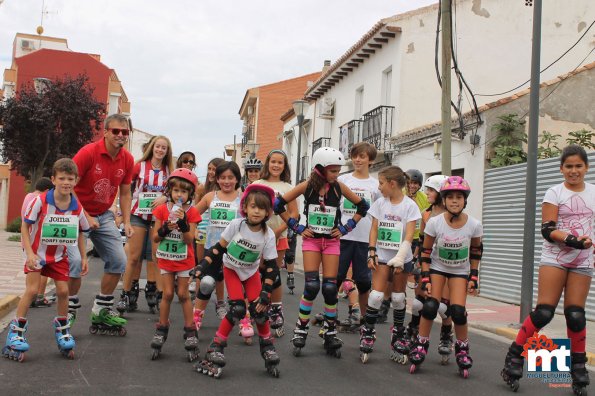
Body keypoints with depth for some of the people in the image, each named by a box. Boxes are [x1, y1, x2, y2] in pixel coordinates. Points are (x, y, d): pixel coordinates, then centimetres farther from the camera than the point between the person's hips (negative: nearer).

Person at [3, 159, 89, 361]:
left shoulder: (77, 208, -12)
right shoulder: (40, 201, -22)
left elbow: (80, 233, 5)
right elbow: (25, 226, -14)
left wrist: (83, 257, 3)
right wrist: (29, 253, -20)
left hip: (60, 255, 3)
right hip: (37, 253, -3)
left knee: (63, 291, 0)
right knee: (32, 290, -12)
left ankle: (62, 328, 21)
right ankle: (16, 330, 2)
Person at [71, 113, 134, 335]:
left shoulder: (127, 160, -2)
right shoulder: (88, 153, -18)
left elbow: (125, 193, 9)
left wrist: (127, 222, 1)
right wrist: (85, 217, -18)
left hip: (104, 215, 5)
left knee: (118, 261, 0)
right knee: (76, 263, -10)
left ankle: (102, 310, 15)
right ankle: (69, 312, 11)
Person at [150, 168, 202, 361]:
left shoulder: (191, 212, -9)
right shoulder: (162, 210, -4)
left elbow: (189, 240, -16)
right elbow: (155, 238, -3)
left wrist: (183, 222, -29)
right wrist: (165, 229, -23)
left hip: (184, 260, -1)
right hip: (166, 259, 1)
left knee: (183, 294, 3)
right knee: (168, 293, 2)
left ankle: (190, 331, 13)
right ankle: (162, 329, 16)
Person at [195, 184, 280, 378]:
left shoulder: (268, 235, -20)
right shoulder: (236, 225, -24)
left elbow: (271, 267, -15)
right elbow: (219, 248, -15)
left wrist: (265, 293, -20)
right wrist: (201, 268, -21)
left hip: (251, 272, 2)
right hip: (231, 269, -2)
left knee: (258, 308, -10)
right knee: (238, 308, -18)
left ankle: (267, 346, 13)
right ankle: (216, 348, -6)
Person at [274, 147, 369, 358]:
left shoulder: (339, 187, -4)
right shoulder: (307, 186, -8)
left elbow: (362, 206, 6)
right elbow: (278, 205, -4)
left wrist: (346, 228, 1)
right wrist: (297, 227, -5)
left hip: (331, 241, 2)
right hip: (311, 240, -2)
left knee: (330, 287, -1)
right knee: (312, 285, -12)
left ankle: (330, 332, 13)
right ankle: (301, 329, 4)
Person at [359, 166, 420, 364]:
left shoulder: (409, 206, -7)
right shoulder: (380, 203, 3)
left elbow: (409, 235, -13)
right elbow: (374, 229, 4)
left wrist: (400, 258, -23)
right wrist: (372, 252, -6)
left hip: (401, 258, -2)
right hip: (382, 255, 2)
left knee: (398, 297, 8)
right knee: (376, 295, -9)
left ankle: (398, 336, 22)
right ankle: (367, 334, 2)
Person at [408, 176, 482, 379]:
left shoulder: (474, 225, -18)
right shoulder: (435, 222, -21)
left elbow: (475, 251, 0)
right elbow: (426, 252, -10)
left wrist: (474, 277, -1)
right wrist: (425, 278, -15)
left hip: (460, 271, 0)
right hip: (437, 267, 0)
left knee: (458, 311, -14)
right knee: (430, 306, -16)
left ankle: (462, 349, 11)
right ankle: (421, 346, 5)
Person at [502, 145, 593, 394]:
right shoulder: (555, 193, -3)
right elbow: (547, 230, -10)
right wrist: (572, 240, -25)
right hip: (554, 259, -3)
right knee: (543, 312, -10)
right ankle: (514, 359, 0)